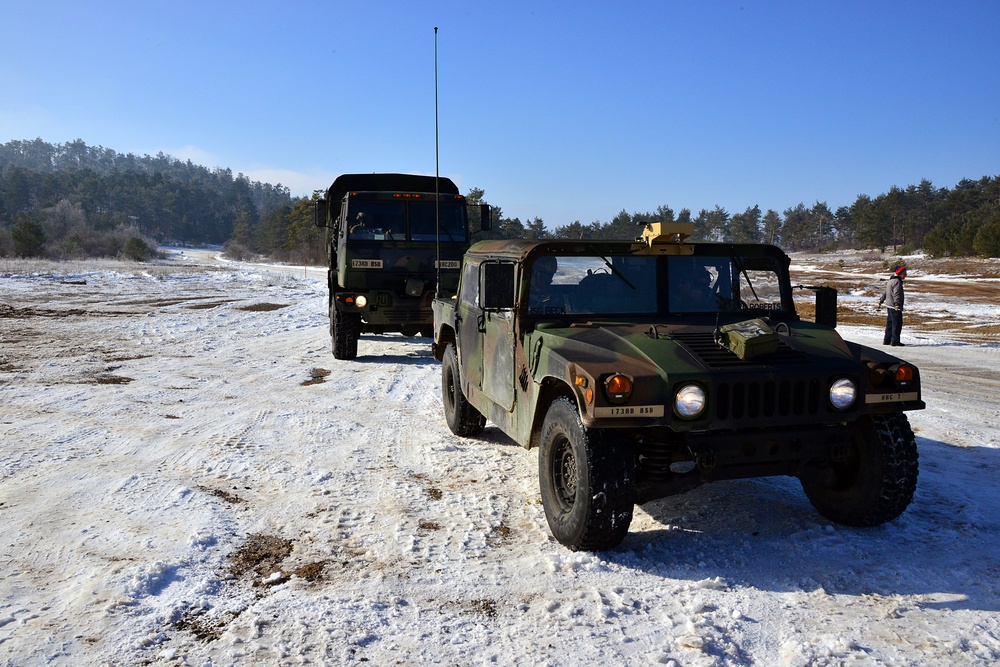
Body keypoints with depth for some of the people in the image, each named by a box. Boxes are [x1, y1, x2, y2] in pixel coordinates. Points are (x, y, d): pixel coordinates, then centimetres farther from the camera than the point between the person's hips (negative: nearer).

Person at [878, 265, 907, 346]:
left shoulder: (891, 281, 16)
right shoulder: (897, 282, -15)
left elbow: (885, 292, 27)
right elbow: (896, 294, -28)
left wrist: (881, 300, 38)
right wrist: (897, 304, -37)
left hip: (889, 306, 10)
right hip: (894, 307, -10)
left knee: (890, 323, 16)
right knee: (897, 324, -7)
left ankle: (887, 340, 23)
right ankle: (895, 341, -6)